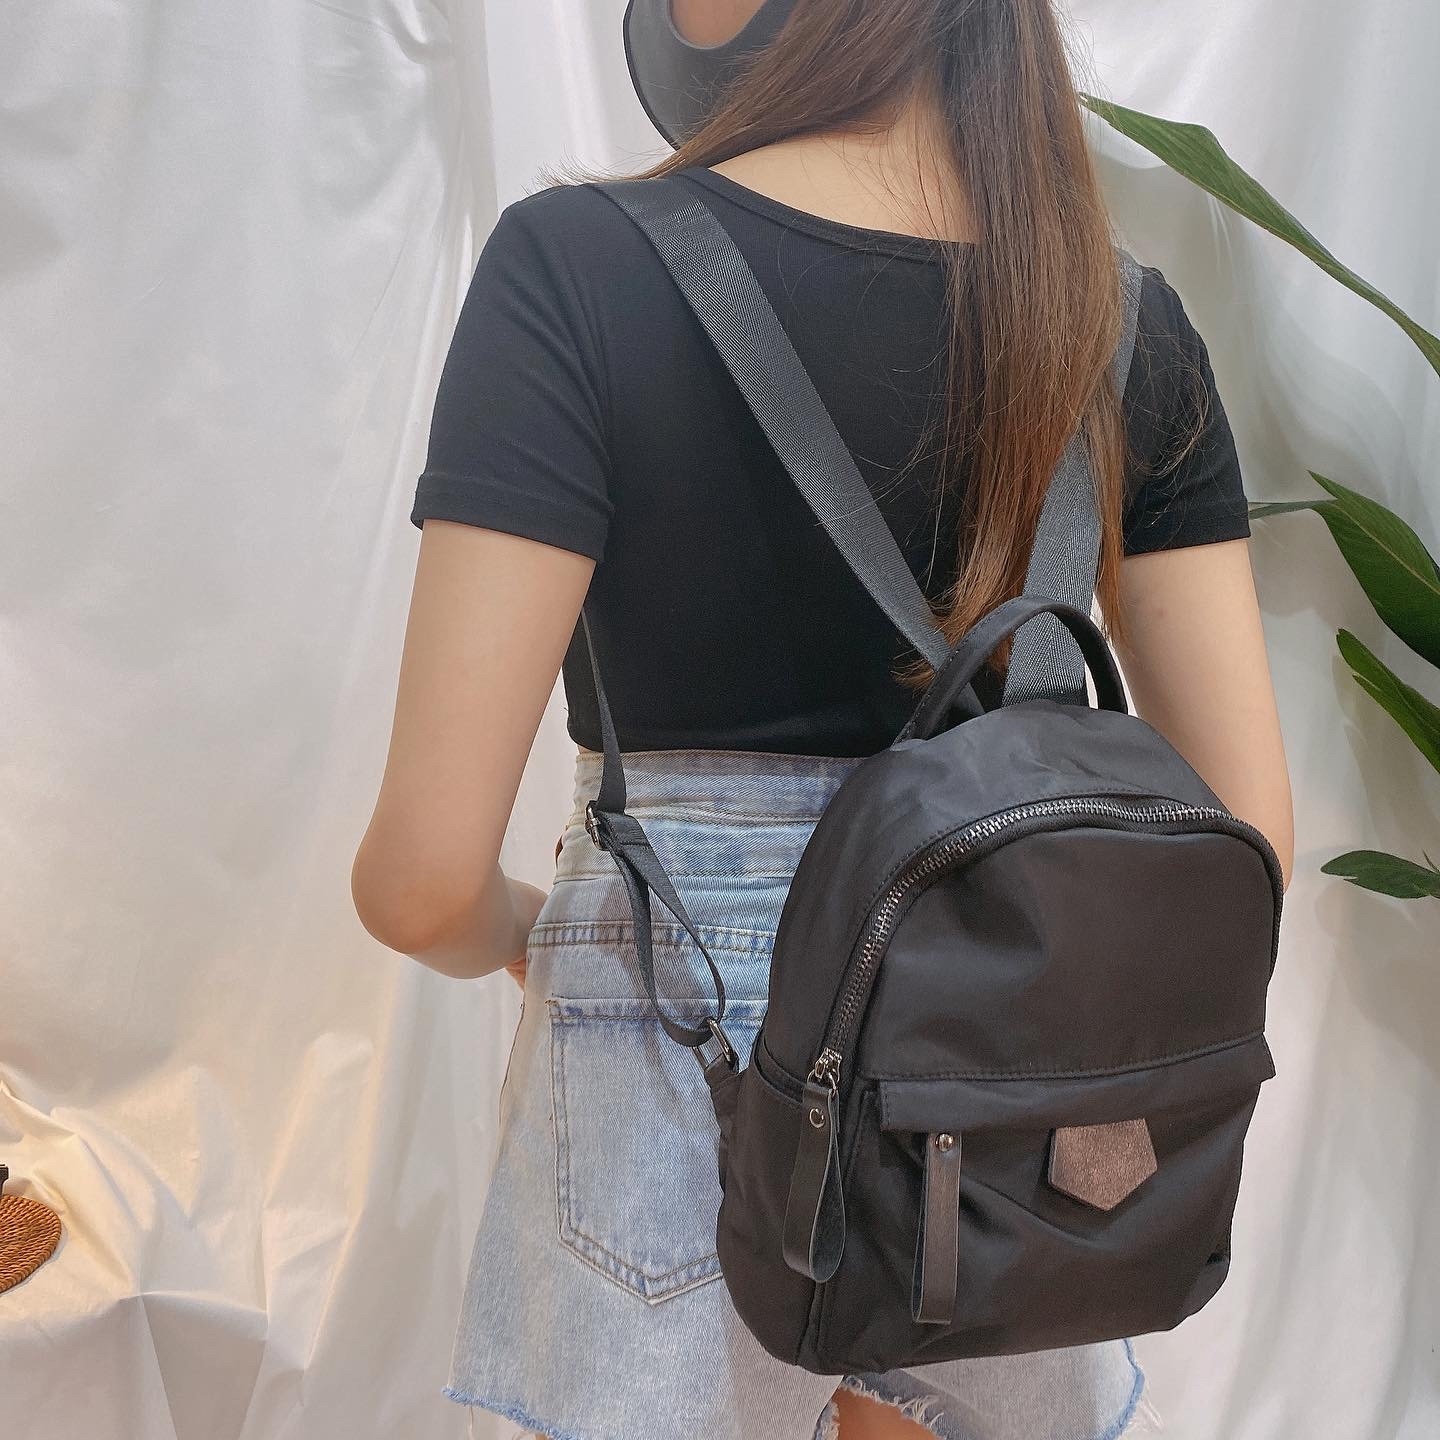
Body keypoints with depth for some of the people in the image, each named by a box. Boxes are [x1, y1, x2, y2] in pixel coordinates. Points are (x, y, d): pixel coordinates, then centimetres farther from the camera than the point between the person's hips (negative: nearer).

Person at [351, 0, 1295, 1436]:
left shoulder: (578, 265, -16)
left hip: (688, 1087, -3)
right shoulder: (1126, 322, -4)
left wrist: (517, 933, 4)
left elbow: (423, 879, -19)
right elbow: (1247, 841, -4)